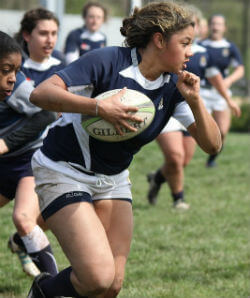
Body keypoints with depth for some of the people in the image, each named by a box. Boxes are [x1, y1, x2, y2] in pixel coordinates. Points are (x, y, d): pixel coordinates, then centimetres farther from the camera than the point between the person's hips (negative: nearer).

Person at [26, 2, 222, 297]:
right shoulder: (107, 61, -21)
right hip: (64, 172, -7)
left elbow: (211, 144, -4)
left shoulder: (174, 86, -3)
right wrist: (100, 107, -37)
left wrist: (194, 100, -20)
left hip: (113, 181, 7)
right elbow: (40, 94, -29)